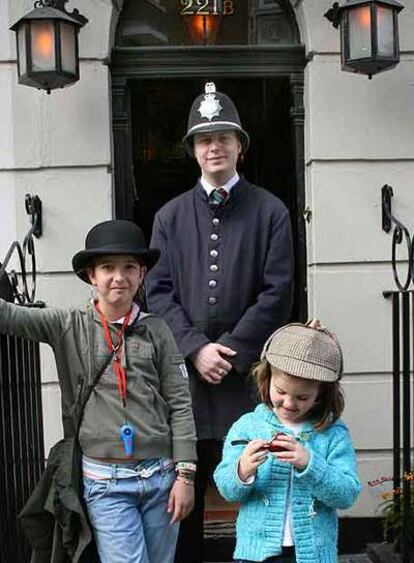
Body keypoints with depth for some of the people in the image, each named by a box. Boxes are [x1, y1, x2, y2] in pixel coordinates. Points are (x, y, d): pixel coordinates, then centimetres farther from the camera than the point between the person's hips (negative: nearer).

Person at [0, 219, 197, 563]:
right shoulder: (68, 326, 0)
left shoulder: (156, 330, 1)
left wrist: (185, 474, -2)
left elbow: (180, 405, 1)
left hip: (161, 475, 2)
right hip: (106, 480, -2)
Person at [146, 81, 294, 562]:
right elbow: (158, 292, 3)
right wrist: (196, 348, -9)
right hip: (186, 370, 2)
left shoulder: (270, 212, 4)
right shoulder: (169, 217, 11)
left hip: (250, 373, -2)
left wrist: (232, 350, -10)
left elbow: (277, 293, -3)